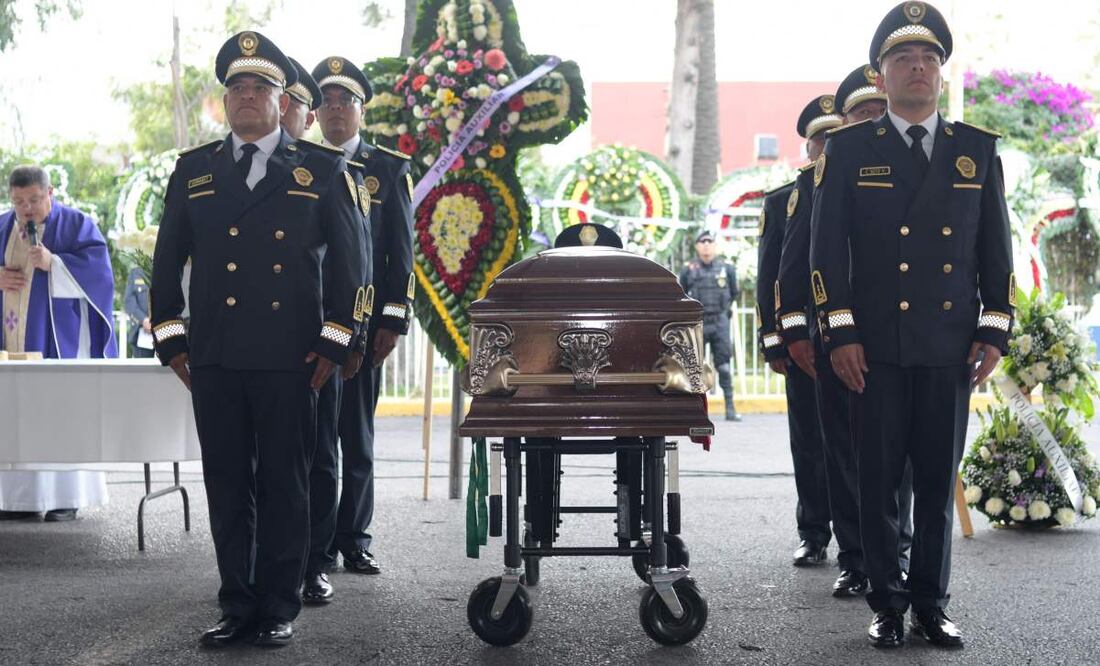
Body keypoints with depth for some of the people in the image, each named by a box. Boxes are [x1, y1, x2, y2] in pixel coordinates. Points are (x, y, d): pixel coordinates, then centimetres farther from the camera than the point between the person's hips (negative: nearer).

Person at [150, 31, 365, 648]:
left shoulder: (323, 170, 5)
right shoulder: (193, 170, 11)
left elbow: (349, 262, 4)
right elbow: (167, 261, 13)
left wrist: (333, 344, -2)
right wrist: (172, 340, 7)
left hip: (290, 360, -2)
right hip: (213, 360, 3)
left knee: (285, 486, 4)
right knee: (227, 486, 7)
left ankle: (280, 608, 14)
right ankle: (237, 605, 18)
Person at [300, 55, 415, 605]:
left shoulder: (388, 169, 7)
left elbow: (401, 251, 4)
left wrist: (392, 321, -4)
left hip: (366, 325, 1)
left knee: (359, 438, 12)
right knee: (318, 441, -4)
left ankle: (353, 538, 26)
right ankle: (316, 558, -2)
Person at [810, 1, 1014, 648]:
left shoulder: (978, 149, 10)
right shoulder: (850, 148, 3)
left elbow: (997, 248, 10)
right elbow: (827, 247, -1)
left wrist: (995, 331, 2)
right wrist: (841, 333, -7)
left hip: (950, 347, 2)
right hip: (877, 347, -2)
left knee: (940, 480, 7)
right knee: (880, 480, 3)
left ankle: (932, 602, 18)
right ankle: (889, 603, 14)